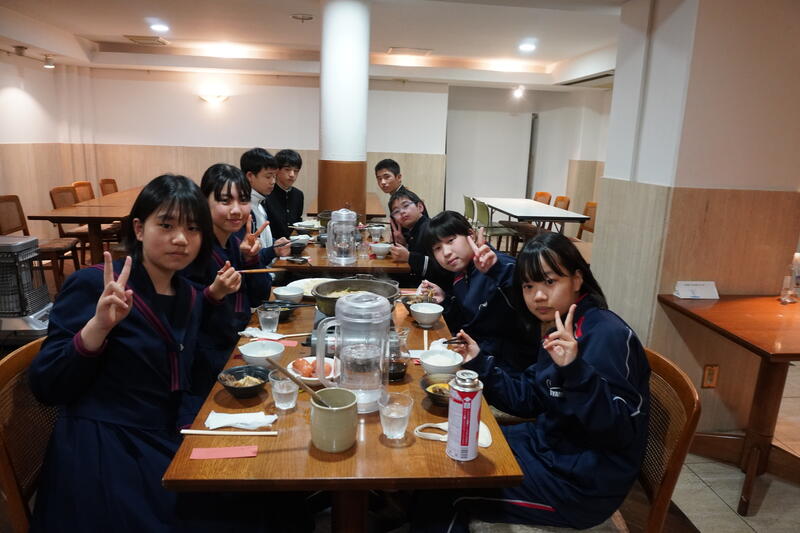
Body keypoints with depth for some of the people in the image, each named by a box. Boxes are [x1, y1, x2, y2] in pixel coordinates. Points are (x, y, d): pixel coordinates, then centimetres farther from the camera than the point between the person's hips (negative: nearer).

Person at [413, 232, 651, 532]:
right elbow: (529, 401, 8)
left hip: (583, 482, -8)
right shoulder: (557, 331, 3)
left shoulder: (608, 336, -23)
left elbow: (621, 431, -27)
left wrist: (576, 371, -40)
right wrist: (479, 363, -2)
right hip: (549, 446, 8)